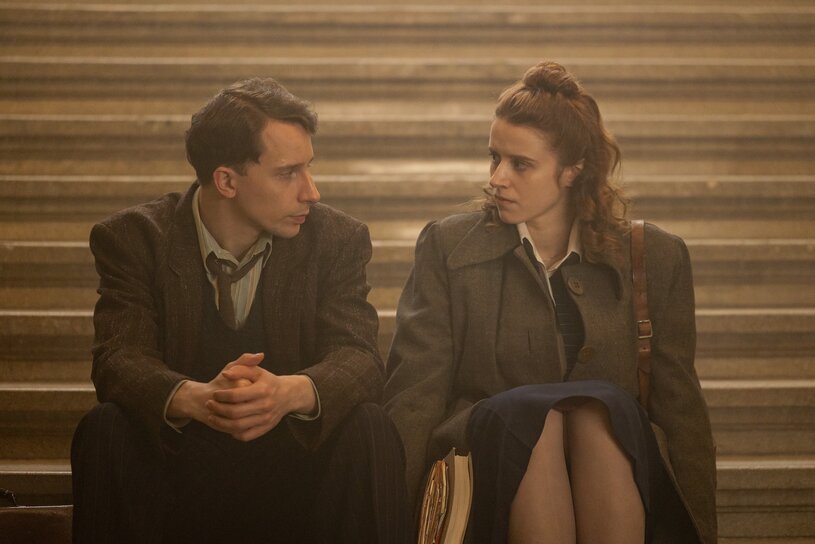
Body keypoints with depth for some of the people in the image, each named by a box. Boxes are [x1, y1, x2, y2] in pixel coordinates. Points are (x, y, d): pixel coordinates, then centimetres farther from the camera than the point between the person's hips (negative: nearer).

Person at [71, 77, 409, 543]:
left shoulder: (337, 238, 1)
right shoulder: (134, 239, -2)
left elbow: (360, 358, -11)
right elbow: (119, 361, -14)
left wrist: (290, 392, -36)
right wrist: (197, 398, -39)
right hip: (179, 472, 0)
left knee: (370, 429, -28)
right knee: (106, 429, -29)